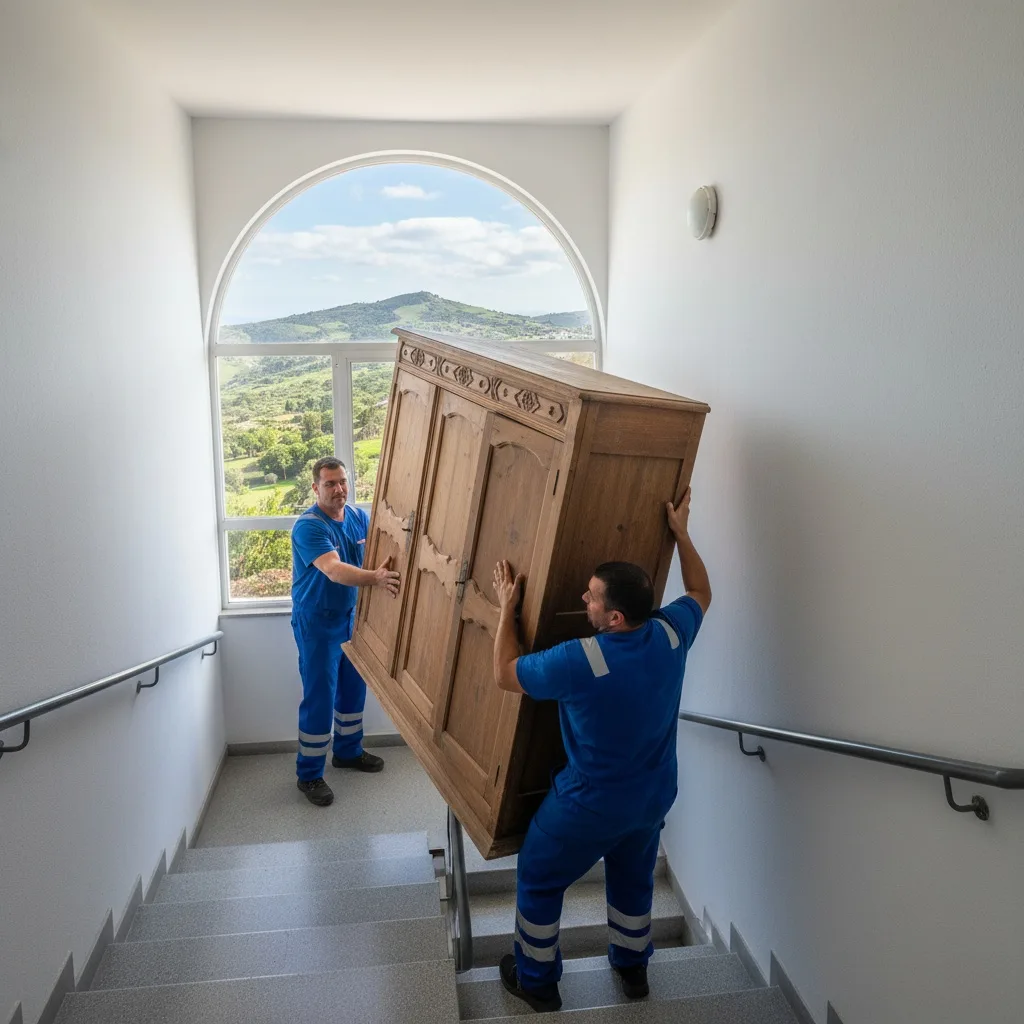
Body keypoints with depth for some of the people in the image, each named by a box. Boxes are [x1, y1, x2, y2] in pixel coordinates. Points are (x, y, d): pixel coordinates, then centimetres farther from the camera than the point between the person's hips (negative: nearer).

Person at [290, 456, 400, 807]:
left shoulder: (358, 516, 1)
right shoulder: (308, 526, -23)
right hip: (316, 623, -7)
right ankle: (308, 774, 14)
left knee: (353, 687, 18)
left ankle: (347, 751, 39)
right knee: (319, 698, -1)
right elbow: (333, 570, -37)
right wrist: (374, 578, -53)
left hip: (350, 617, 7)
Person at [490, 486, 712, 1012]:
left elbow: (505, 674, -17)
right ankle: (633, 967, 51)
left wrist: (507, 607, -11)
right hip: (654, 796, 6)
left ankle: (536, 979, 38)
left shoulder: (581, 661, -33)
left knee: (539, 881, 20)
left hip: (589, 805, -5)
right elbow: (701, 594, 7)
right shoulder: (671, 633, -17)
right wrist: (681, 533, 10)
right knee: (634, 879, 30)